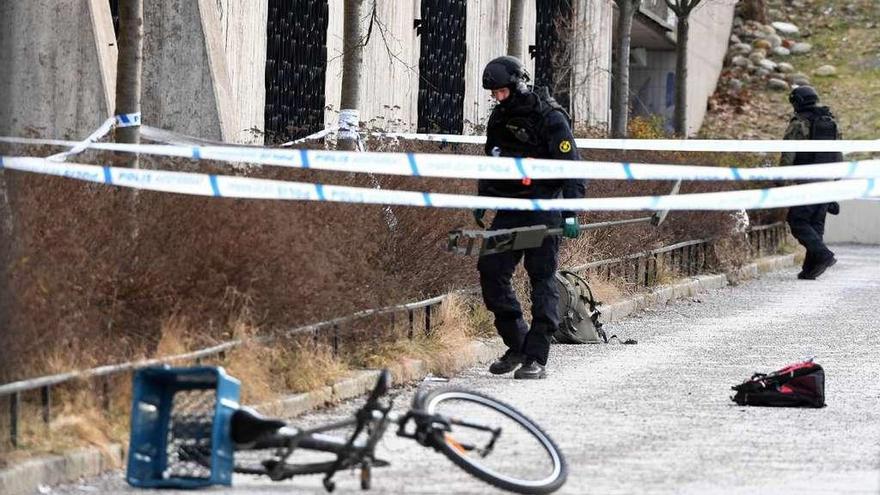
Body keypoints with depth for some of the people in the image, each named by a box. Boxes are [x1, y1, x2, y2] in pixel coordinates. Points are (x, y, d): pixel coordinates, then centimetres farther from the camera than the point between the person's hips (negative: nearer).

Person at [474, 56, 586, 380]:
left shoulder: (551, 119, -11)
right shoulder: (499, 119, 10)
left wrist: (571, 214, -19)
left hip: (543, 210, -7)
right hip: (509, 208, 7)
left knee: (542, 279, -4)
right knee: (491, 271, -1)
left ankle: (536, 358, -2)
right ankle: (517, 344, 12)